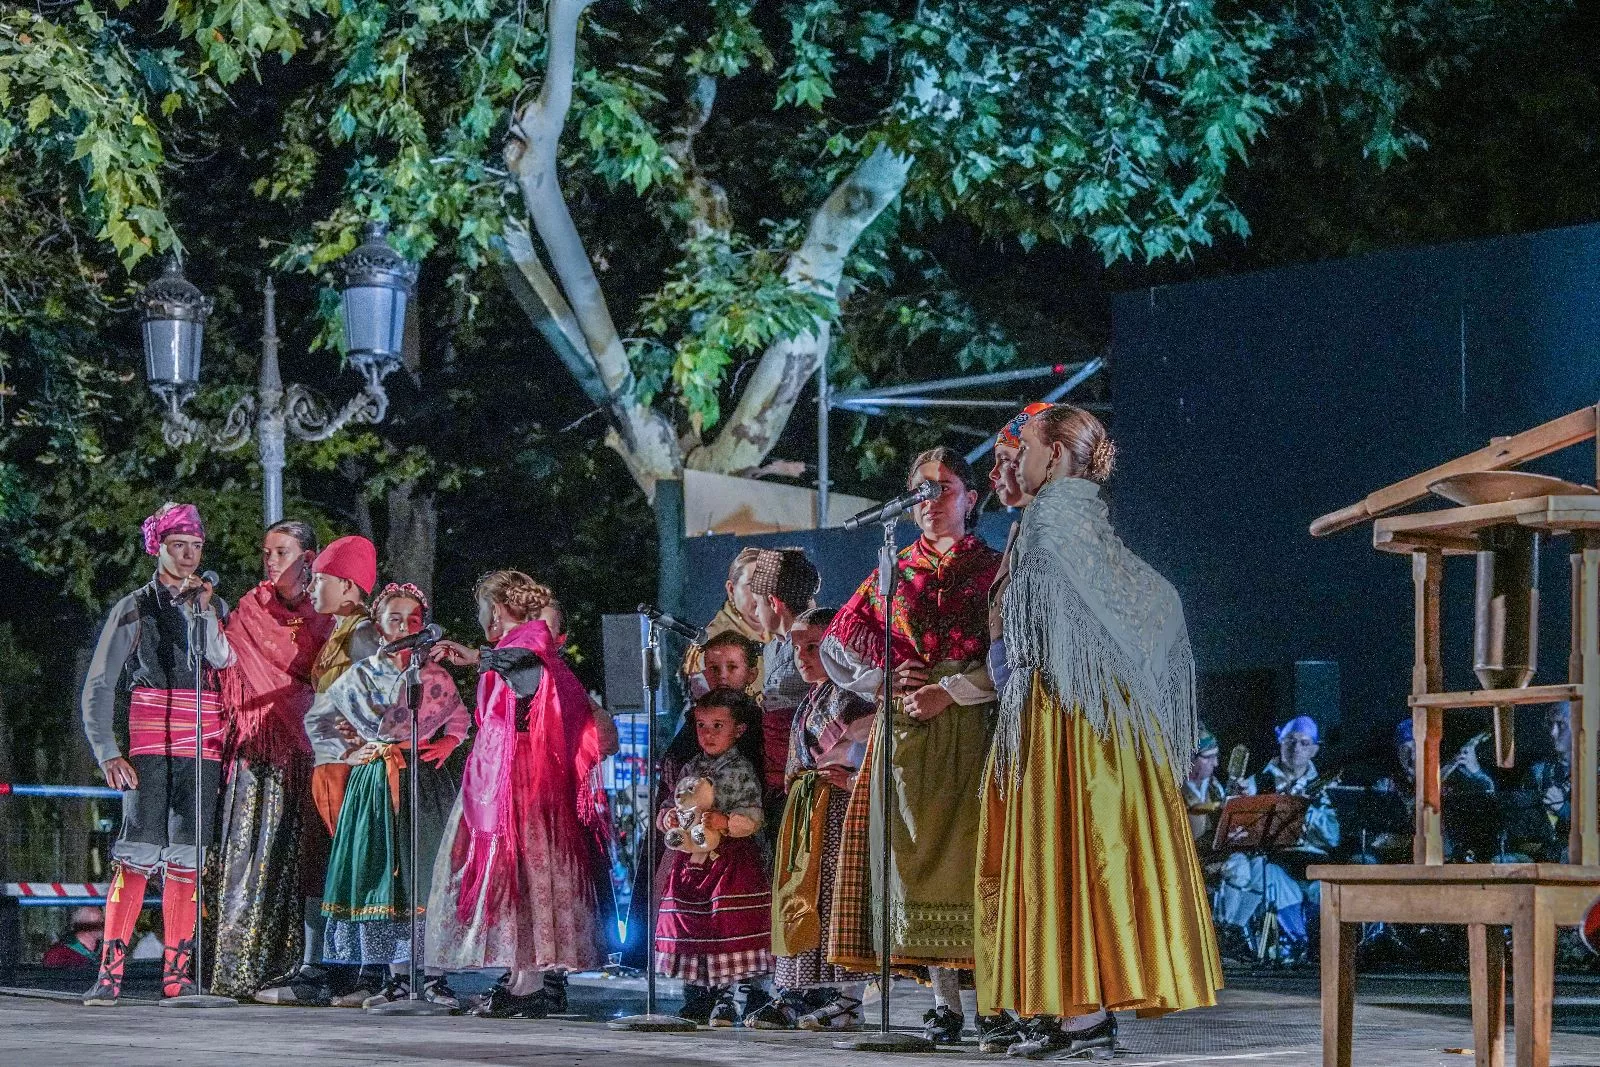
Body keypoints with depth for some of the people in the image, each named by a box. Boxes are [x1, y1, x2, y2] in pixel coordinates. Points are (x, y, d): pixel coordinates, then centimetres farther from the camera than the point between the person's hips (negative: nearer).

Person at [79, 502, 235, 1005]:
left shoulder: (215, 606, 15)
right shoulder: (135, 608, 5)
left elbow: (224, 662, -3)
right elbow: (98, 686, 1)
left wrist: (205, 609, -10)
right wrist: (107, 752, -9)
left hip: (203, 748, 3)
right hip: (150, 744, -3)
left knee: (186, 858, 2)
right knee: (138, 854, -13)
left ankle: (175, 974, 5)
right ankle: (109, 975, -13)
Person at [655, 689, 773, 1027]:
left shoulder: (741, 770, -4)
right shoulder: (691, 769, 13)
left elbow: (753, 819, -11)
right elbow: (668, 805, 18)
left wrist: (725, 821, -26)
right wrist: (668, 818, -4)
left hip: (729, 861, -6)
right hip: (690, 859, 6)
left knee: (726, 929, -8)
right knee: (686, 926, 7)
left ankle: (725, 1001, 0)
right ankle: (695, 999, 18)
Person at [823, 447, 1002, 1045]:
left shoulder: (995, 570, 9)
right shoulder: (894, 574, 18)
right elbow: (839, 642, 14)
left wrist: (949, 691, -13)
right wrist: (885, 678, -3)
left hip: (973, 730, -3)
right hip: (907, 728, 3)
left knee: (971, 854, -11)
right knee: (917, 854, -5)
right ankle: (944, 999, -4)